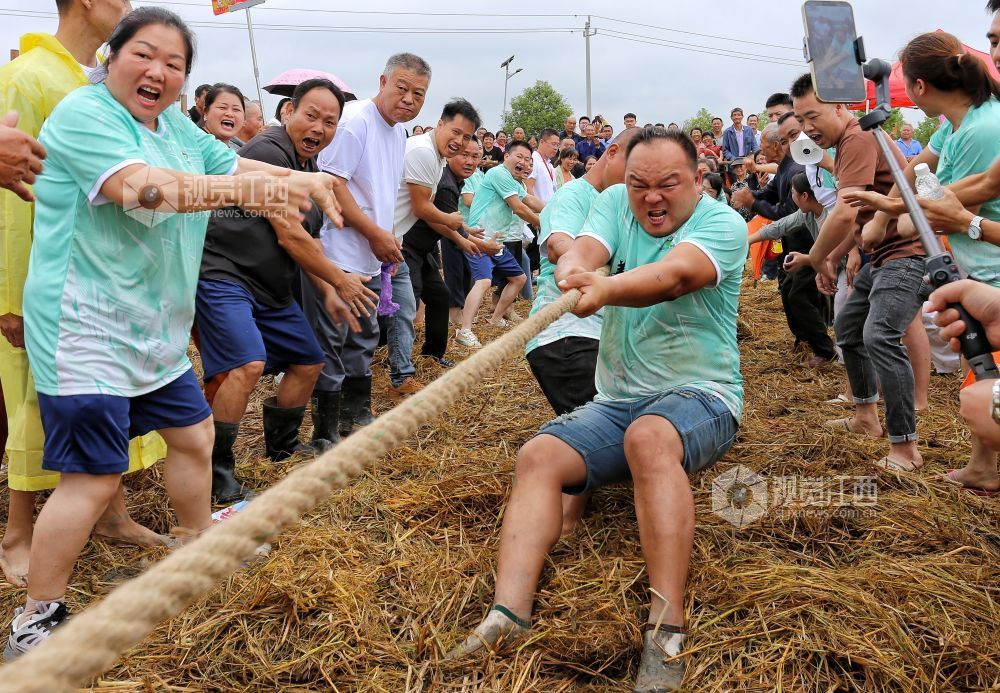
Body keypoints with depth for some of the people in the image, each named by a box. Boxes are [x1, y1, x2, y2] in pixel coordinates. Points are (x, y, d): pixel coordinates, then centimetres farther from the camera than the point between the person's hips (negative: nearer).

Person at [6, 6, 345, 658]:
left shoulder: (177, 126, 12)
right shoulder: (84, 114, -14)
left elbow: (235, 166, 10)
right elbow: (143, 187, -30)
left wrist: (301, 180, -9)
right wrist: (240, 191, -40)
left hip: (156, 329, 9)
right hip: (87, 331, -9)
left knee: (194, 433, 19)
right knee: (94, 477, -7)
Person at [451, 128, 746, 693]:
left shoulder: (723, 223, -7)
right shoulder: (615, 203, 8)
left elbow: (672, 276, -28)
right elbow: (580, 253, -12)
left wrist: (605, 289, -48)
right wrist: (573, 278, -38)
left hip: (701, 396, -5)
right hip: (616, 401, 5)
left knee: (649, 437, -37)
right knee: (538, 457, -18)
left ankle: (666, 631, -38)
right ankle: (509, 613, -27)